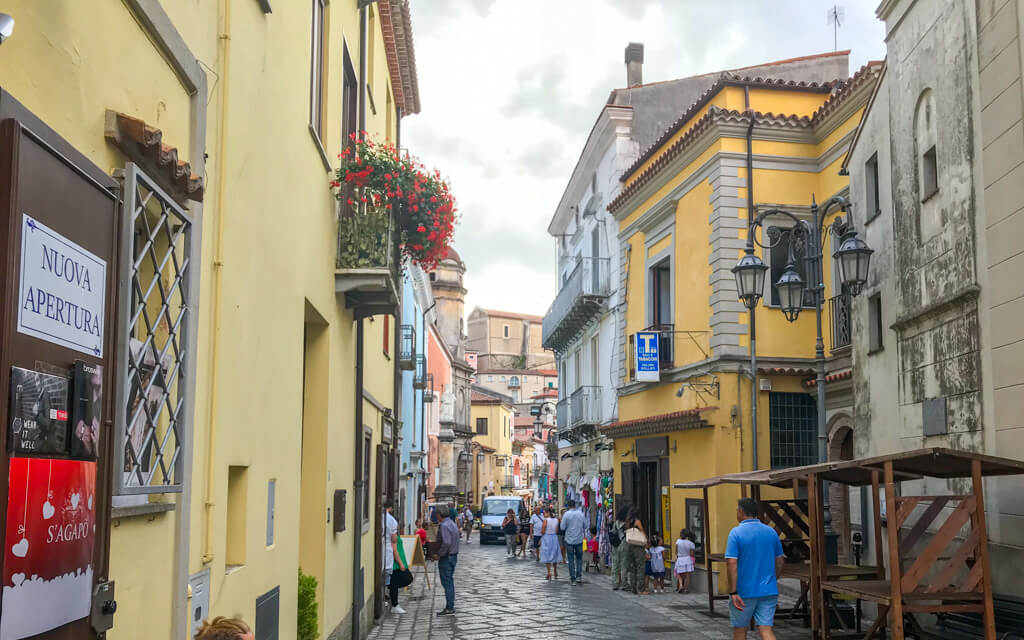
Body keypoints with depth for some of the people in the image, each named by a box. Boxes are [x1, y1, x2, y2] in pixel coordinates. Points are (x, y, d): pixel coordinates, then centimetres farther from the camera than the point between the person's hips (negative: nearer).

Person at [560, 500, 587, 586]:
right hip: (579, 539, 2)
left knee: (571, 559, 5)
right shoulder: (581, 513, -2)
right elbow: (585, 526, 6)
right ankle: (579, 576, 6)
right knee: (579, 558, 16)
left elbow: (562, 528, -10)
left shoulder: (566, 514, -12)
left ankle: (573, 579, 5)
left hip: (569, 540, -2)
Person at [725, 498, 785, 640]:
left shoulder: (736, 533, -11)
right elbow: (779, 562, 12)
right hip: (768, 591, 4)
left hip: (744, 592, -4)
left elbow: (732, 564, -17)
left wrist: (734, 592, -17)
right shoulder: (771, 532, 5)